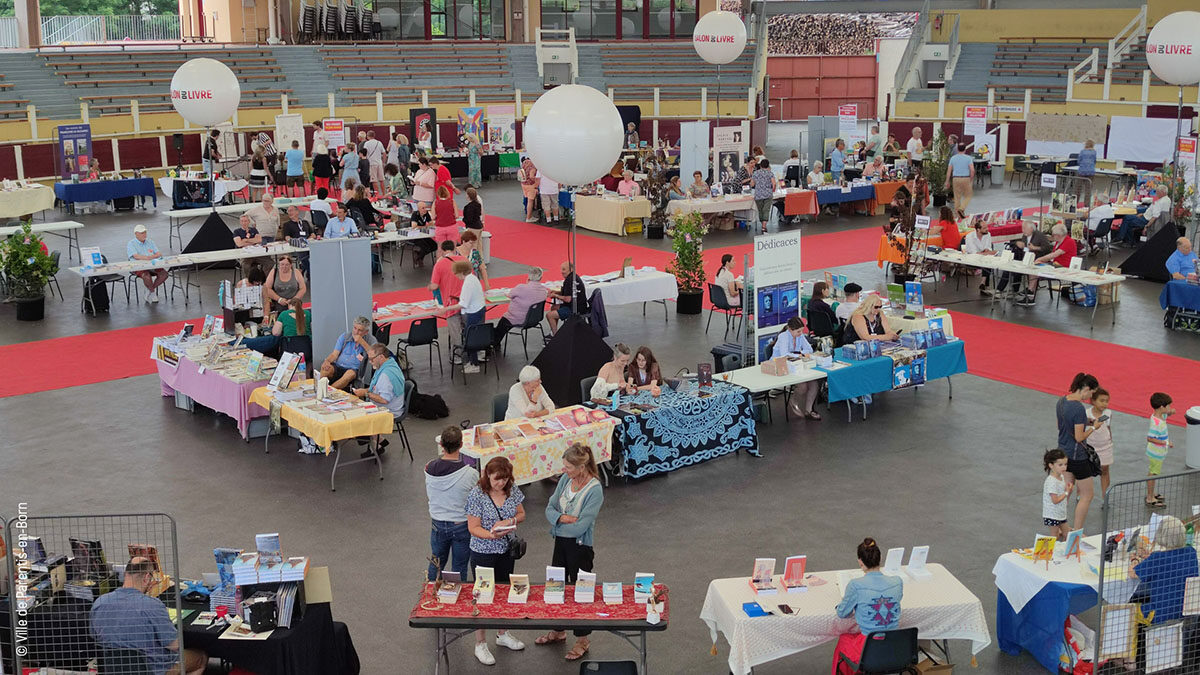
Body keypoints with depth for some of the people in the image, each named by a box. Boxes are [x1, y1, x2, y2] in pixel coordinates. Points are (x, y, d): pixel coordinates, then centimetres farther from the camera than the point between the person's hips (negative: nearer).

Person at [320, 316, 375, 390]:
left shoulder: (370, 340, 3)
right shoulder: (344, 336, 10)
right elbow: (335, 354, 5)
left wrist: (362, 342, -16)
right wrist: (327, 360, -18)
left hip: (354, 369, -2)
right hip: (337, 366, 2)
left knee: (350, 374, -38)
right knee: (325, 368, -32)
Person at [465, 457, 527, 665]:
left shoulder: (512, 490, -4)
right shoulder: (476, 494, -19)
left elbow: (521, 514, 8)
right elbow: (473, 528, -17)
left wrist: (510, 521, -14)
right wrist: (491, 535, -35)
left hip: (506, 550, 5)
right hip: (483, 553, -5)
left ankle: (502, 635, 38)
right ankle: (480, 645, 15)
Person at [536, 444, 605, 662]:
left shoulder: (594, 490, -24)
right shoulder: (565, 479, -4)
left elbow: (580, 527, -25)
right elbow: (550, 509, 0)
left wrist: (558, 522, -10)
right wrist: (563, 518, -21)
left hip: (580, 546, -7)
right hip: (561, 541, 7)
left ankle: (582, 641, 24)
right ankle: (558, 631, 40)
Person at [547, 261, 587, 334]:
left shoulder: (570, 280, -21)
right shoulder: (573, 277, 13)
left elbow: (568, 299, -25)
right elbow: (565, 292, 25)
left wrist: (556, 295, -10)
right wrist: (555, 292, 8)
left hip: (576, 309, -11)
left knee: (549, 315, -13)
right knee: (554, 307, 27)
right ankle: (553, 333, 27)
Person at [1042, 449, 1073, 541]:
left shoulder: (1061, 477, 4)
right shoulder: (1051, 481, -24)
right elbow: (1055, 500, -25)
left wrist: (1069, 490, -5)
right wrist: (1066, 492, -17)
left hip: (1061, 514, 9)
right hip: (1052, 515, -9)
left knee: (1065, 535, 16)